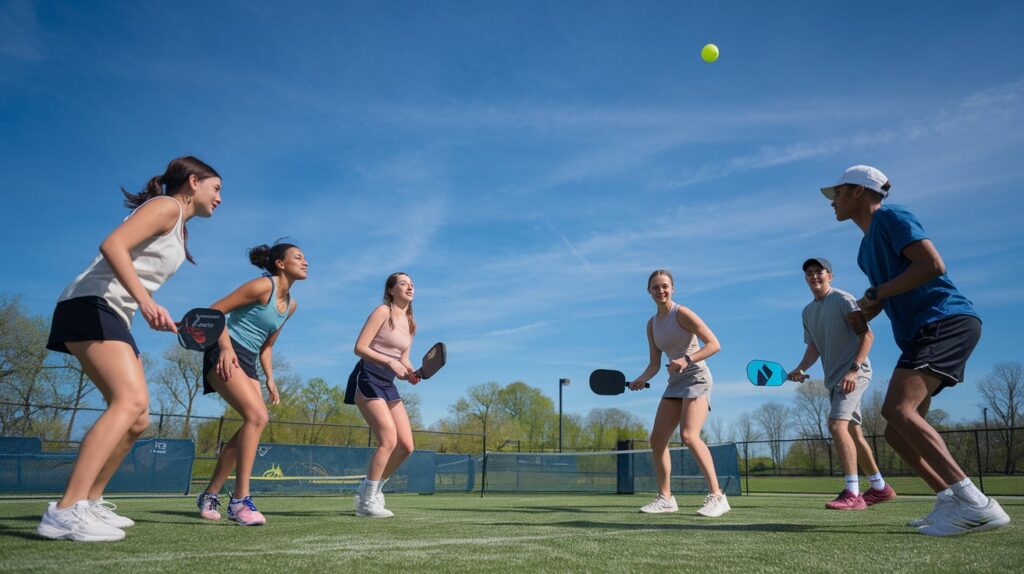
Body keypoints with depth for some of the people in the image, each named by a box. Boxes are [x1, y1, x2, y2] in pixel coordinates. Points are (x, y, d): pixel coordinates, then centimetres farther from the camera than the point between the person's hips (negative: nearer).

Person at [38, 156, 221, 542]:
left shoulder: (179, 227, 24)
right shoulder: (166, 206, -5)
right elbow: (112, 245, -20)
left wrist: (155, 316, 13)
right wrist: (145, 300, -30)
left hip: (113, 318, 10)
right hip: (91, 306, -10)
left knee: (137, 420, 9)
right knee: (131, 400, -27)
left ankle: (88, 503, 17)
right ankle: (65, 512, -31)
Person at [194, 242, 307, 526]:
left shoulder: (291, 305, 16)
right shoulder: (263, 285, -9)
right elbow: (215, 311, -12)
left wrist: (270, 379, 14)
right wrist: (226, 346, -24)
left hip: (248, 362, 9)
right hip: (226, 355, -9)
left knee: (254, 423, 2)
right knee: (257, 416, -23)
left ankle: (209, 496, 17)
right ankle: (240, 500, -19)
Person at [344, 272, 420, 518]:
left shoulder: (410, 323, 14)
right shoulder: (382, 312, -7)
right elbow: (360, 347, -14)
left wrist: (411, 373, -5)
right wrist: (390, 362, -24)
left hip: (388, 385, 8)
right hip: (367, 380, -8)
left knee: (406, 446, 0)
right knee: (389, 440, -17)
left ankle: (370, 490, 19)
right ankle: (367, 502, -5)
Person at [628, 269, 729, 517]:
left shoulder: (682, 313, -9)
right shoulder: (652, 324, 11)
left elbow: (714, 344, -14)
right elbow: (654, 363, 12)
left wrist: (687, 360, -28)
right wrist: (642, 379, -7)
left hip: (696, 378, -7)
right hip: (674, 384, 8)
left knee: (689, 434, -25)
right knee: (657, 439, 1)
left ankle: (717, 496, -18)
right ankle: (665, 497, 12)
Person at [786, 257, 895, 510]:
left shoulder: (843, 299, -8)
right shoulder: (808, 311, 14)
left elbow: (867, 335, -13)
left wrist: (853, 369, -23)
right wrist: (801, 369, -1)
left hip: (854, 373, -8)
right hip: (833, 378, 8)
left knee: (837, 424, -22)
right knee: (852, 432, 12)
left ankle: (852, 493, -22)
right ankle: (880, 487, 25)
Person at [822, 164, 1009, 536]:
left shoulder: (889, 216, -5)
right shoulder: (868, 245, 22)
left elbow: (932, 264, -18)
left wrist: (875, 294, -12)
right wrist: (867, 313, 11)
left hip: (946, 321, -10)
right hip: (921, 333, 10)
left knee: (897, 409, -27)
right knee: (896, 431, 6)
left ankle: (976, 503, -29)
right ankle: (952, 503, 4)